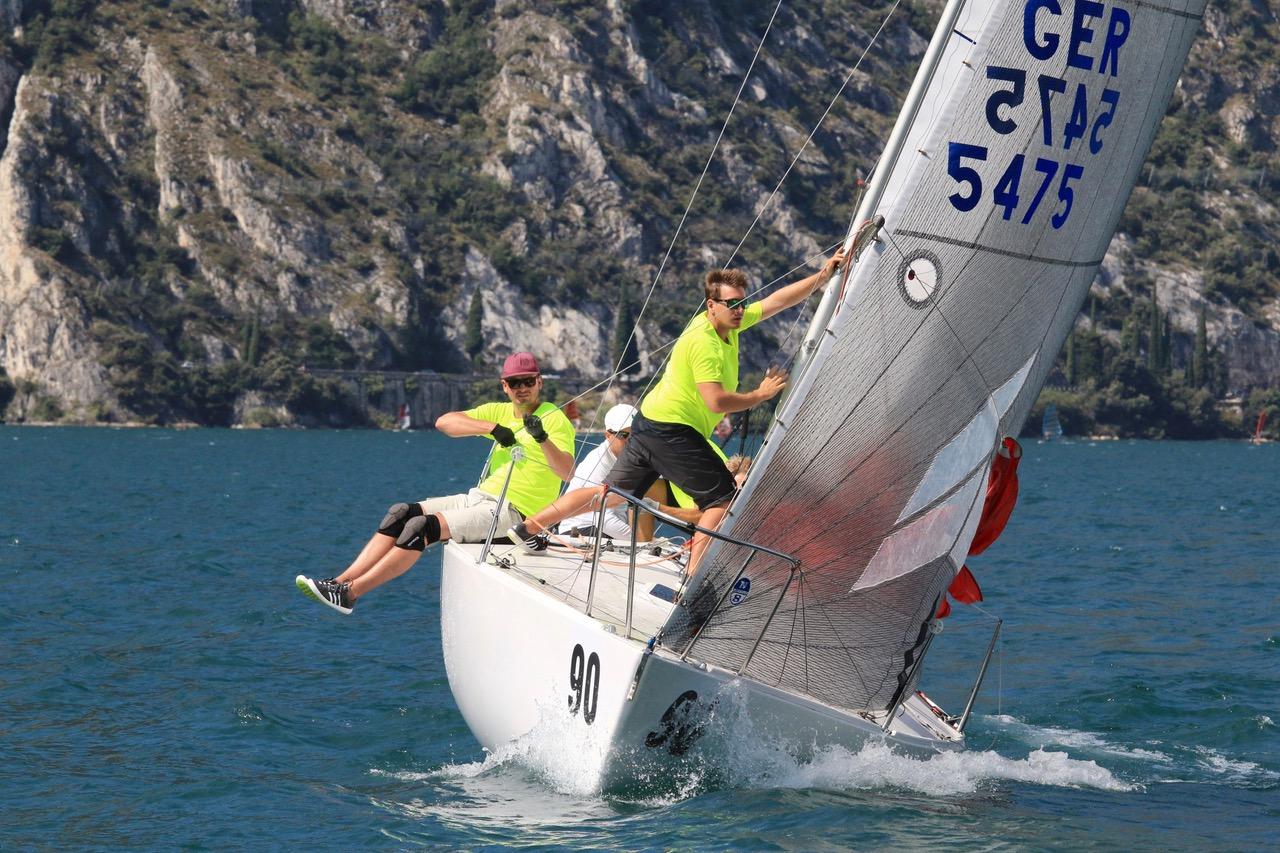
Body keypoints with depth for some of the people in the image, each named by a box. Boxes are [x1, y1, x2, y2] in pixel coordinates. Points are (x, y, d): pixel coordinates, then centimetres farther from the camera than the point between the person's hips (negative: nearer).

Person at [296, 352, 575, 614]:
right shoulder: (500, 412, 15)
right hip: (480, 498, 8)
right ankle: (341, 581, -17)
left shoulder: (555, 420, -4)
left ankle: (349, 593, -26)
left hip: (513, 512, -8)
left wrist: (543, 439, -34)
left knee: (421, 527, -23)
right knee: (400, 514, -9)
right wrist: (492, 428, -12)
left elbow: (567, 473, -19)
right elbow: (444, 422, 1)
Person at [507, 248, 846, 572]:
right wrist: (762, 394, -14)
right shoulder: (704, 342, -20)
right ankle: (694, 577, -17)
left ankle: (528, 528, 20)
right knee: (724, 497, -9)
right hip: (672, 430, -10)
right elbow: (717, 401, -26)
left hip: (650, 423, 10)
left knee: (612, 493, 16)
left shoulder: (730, 323, 7)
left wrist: (821, 277, 9)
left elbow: (777, 300, 14)